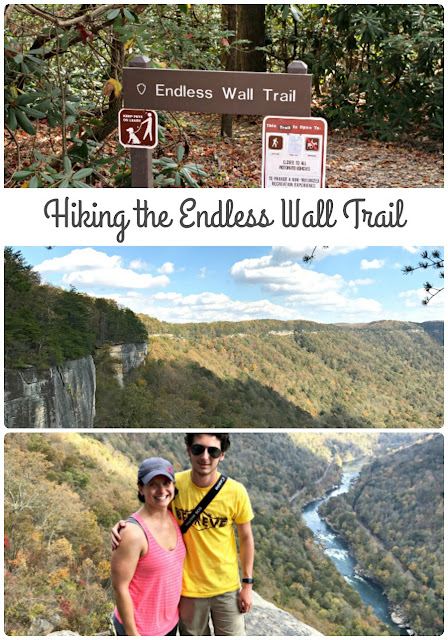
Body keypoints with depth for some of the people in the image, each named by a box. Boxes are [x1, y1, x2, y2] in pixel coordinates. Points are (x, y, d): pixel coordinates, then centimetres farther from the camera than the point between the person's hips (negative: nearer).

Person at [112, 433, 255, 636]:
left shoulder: (235, 491, -16)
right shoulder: (174, 484, -16)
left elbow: (246, 538, -3)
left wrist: (247, 584, 1)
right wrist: (123, 525, -20)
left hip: (227, 588, 0)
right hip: (189, 587, 0)